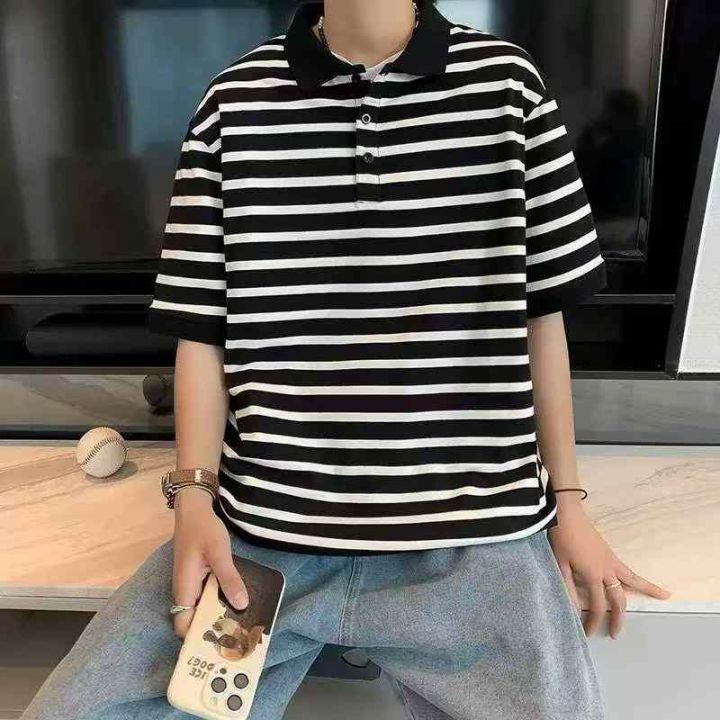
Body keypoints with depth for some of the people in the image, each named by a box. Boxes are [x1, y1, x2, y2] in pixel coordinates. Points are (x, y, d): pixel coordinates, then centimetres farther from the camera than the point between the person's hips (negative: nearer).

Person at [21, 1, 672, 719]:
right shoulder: (235, 99, 5)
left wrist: (565, 497, 12)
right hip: (257, 528, 1)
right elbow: (202, 329, 6)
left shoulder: (506, 81, 6)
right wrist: (195, 499, -5)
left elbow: (541, 312, 9)